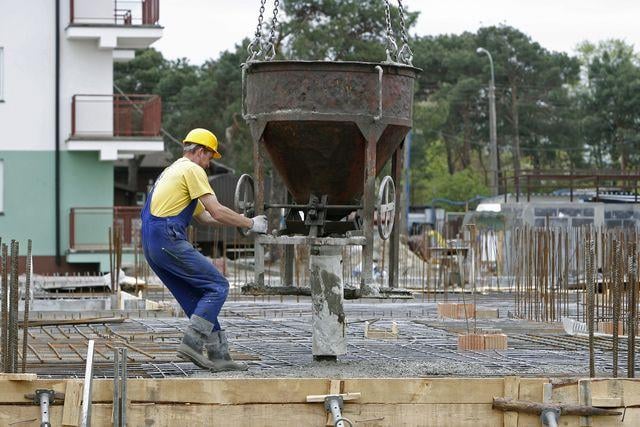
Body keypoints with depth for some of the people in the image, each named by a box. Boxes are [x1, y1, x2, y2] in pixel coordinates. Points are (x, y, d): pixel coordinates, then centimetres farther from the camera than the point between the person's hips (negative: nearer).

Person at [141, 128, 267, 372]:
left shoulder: (172, 171, 28)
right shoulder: (192, 170, -3)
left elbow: (203, 216, 31)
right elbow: (217, 212, -9)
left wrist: (242, 220, 26)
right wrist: (251, 224, 2)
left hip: (151, 246, 10)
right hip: (169, 241, -10)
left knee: (197, 299, 11)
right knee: (217, 287, -7)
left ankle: (216, 355, 8)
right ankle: (192, 343, -17)